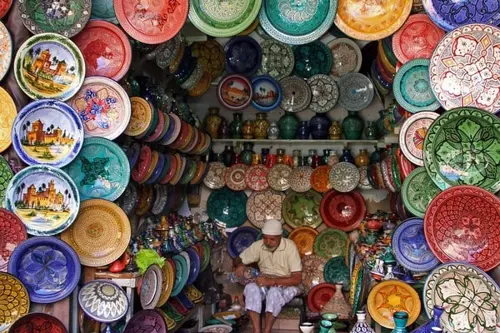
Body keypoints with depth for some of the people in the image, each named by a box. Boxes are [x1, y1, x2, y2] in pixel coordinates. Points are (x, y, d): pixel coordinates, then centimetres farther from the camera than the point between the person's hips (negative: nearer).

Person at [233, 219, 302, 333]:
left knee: (275, 292, -37)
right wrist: (239, 265, -24)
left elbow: (297, 279, -24)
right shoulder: (258, 245, -8)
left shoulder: (289, 246, -20)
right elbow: (237, 260, 2)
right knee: (251, 288, -29)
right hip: (266, 282, 4)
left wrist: (271, 281, -34)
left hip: (288, 285, -4)